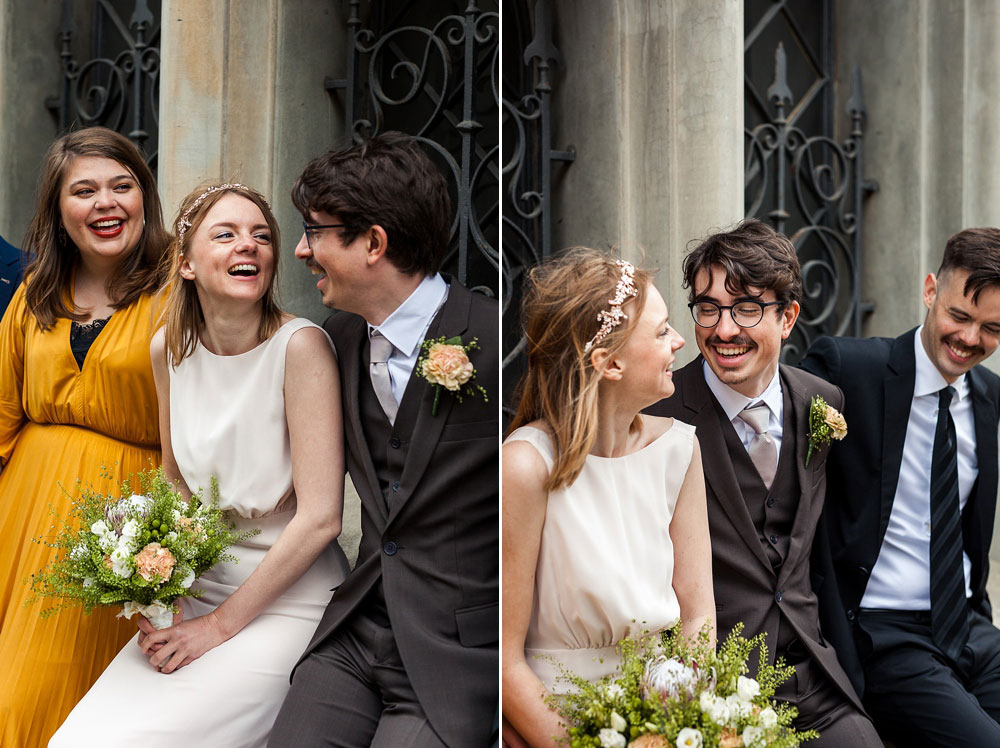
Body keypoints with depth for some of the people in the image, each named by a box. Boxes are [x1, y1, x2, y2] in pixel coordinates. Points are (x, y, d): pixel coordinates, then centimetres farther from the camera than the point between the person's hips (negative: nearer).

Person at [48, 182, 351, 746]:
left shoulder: (300, 346, -17)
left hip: (288, 599, -5)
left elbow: (319, 517, -18)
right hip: (198, 588, 6)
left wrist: (221, 625, -14)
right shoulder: (170, 347, 1)